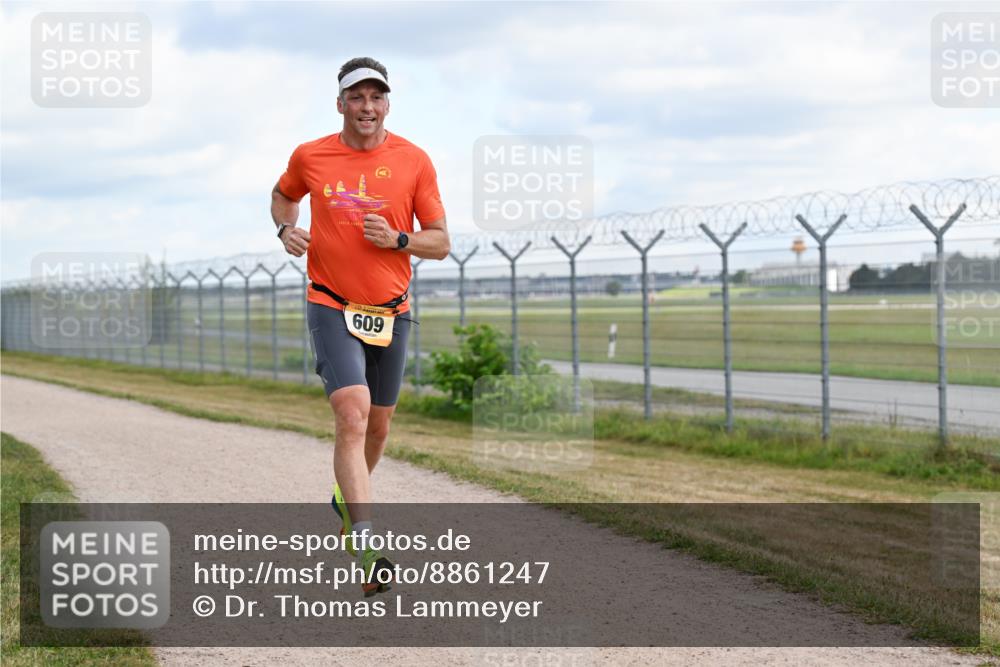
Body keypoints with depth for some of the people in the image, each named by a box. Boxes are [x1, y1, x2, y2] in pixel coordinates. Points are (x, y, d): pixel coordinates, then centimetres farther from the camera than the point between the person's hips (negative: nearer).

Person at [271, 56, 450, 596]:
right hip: (332, 306, -2)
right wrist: (286, 229, 1)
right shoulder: (309, 157, -1)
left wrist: (397, 239, -16)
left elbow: (441, 243, 2)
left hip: (391, 311, 3)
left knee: (378, 424, 14)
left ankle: (347, 499, 44)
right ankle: (365, 547, -26)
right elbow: (283, 195, 22)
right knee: (353, 413, -20)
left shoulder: (414, 161, -2)